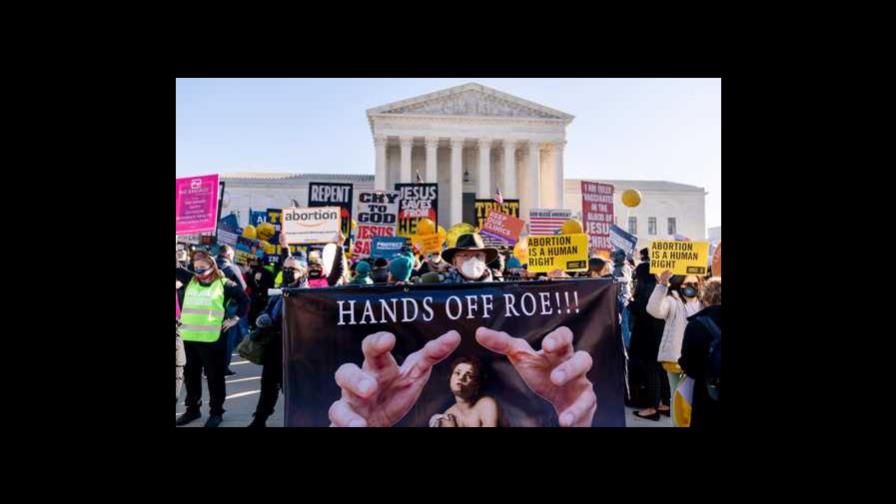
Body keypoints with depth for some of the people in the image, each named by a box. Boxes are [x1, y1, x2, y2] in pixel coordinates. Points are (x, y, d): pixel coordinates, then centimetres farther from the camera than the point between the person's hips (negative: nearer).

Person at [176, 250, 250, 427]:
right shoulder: (190, 280, 11)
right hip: (189, 337, 5)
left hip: (212, 339, -5)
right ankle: (192, 409, 33)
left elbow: (244, 300, 2)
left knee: (214, 377, 5)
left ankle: (216, 412, 17)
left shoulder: (224, 284, -2)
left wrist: (235, 319, -1)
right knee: (190, 375, 17)